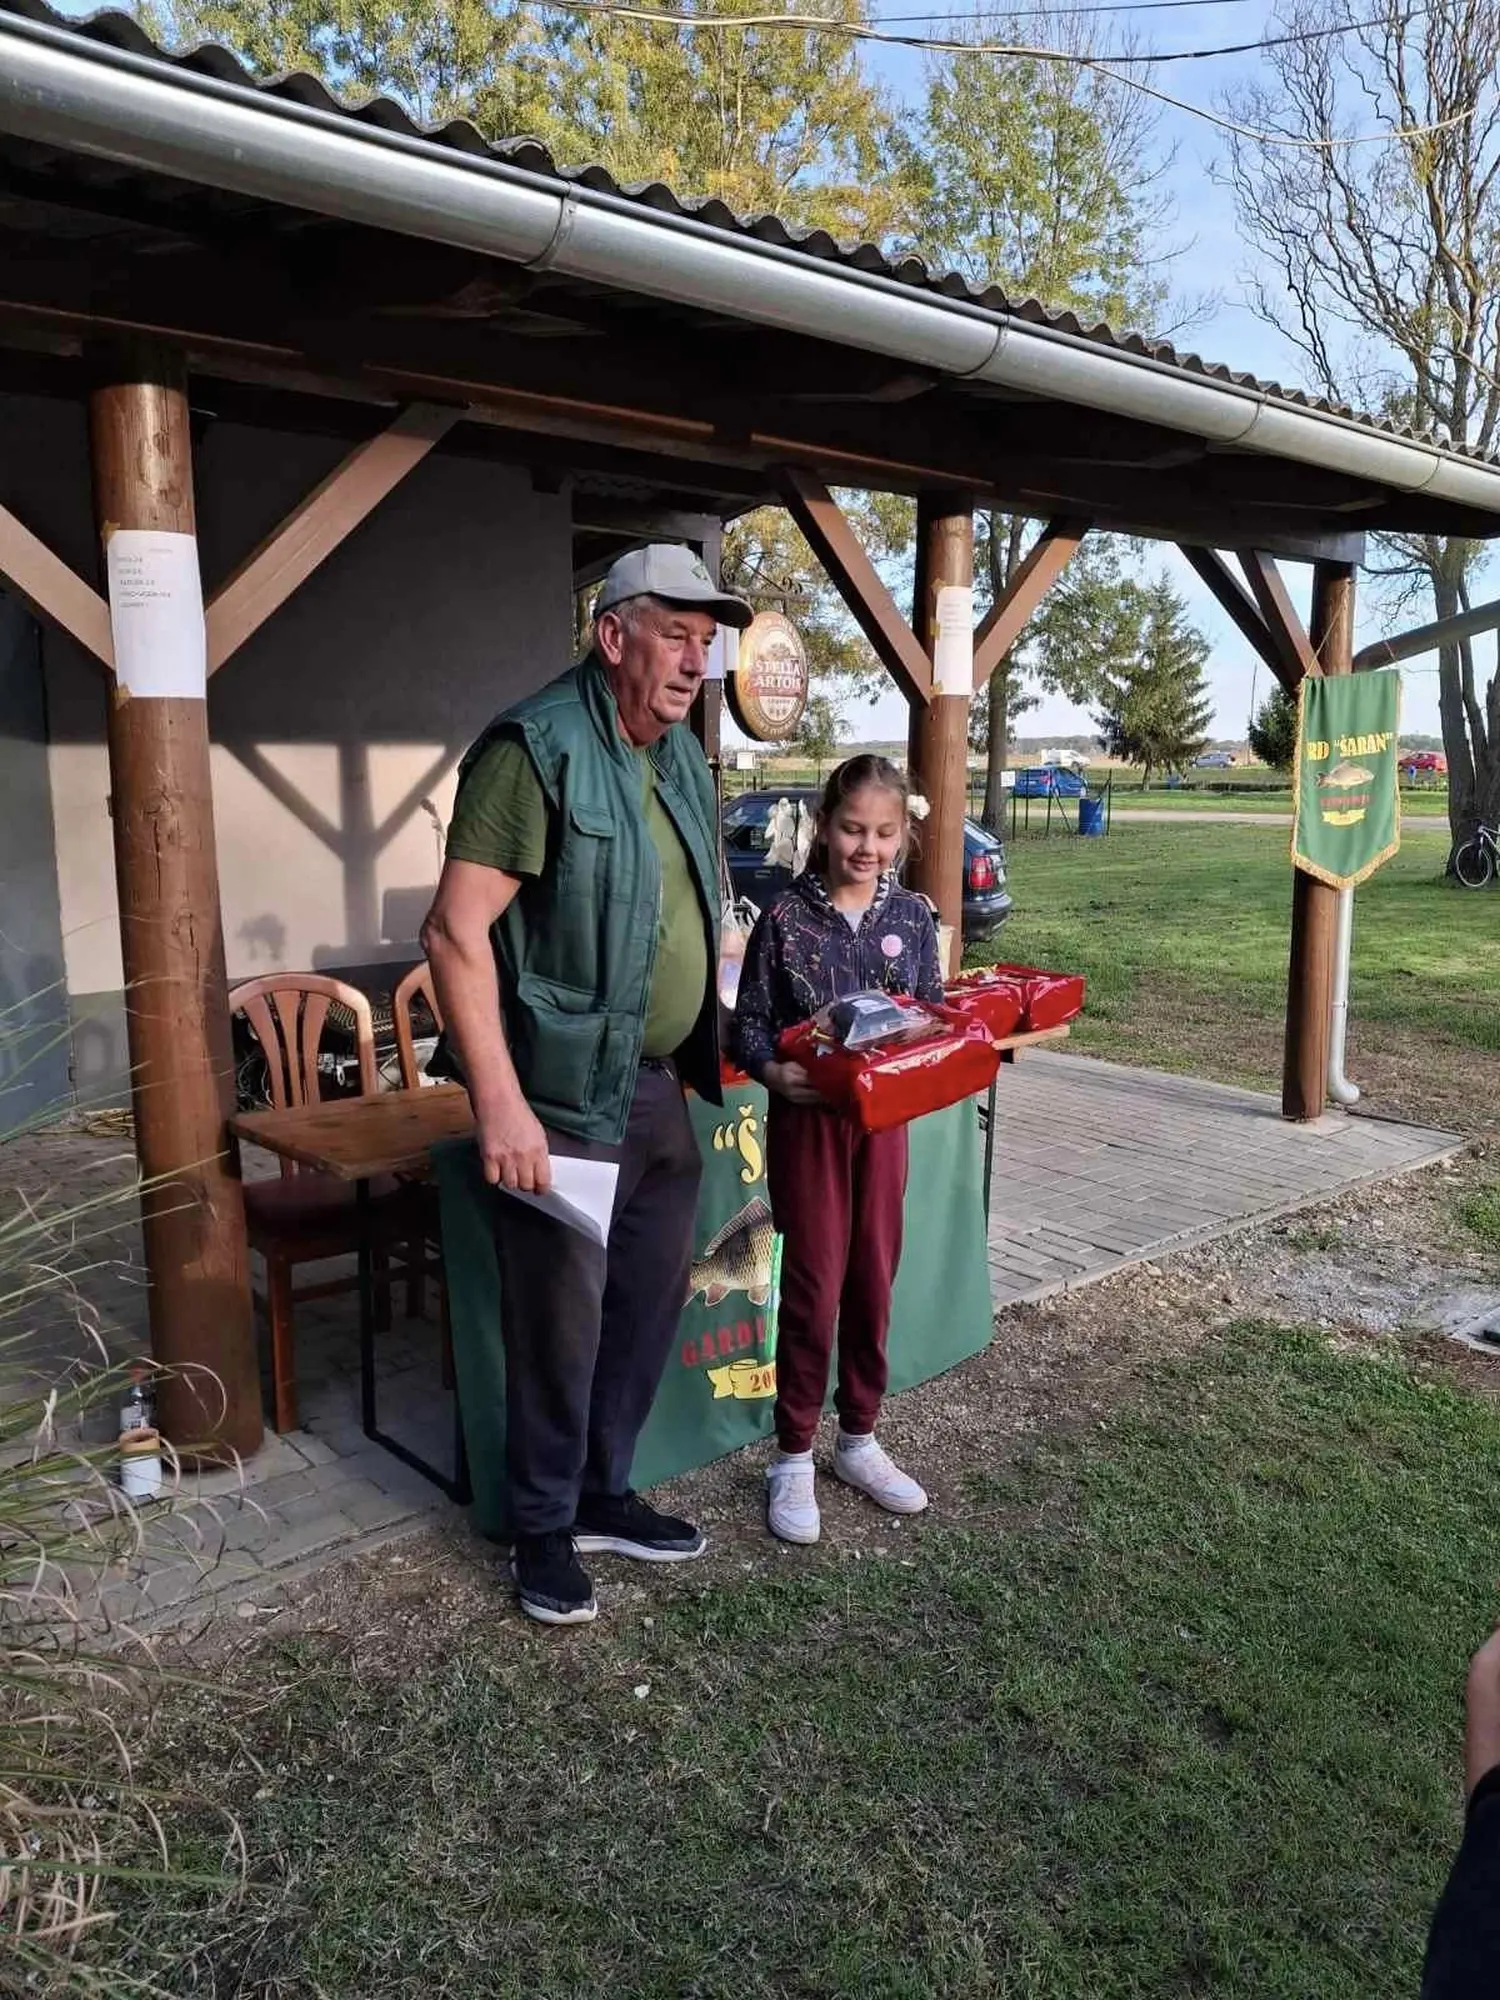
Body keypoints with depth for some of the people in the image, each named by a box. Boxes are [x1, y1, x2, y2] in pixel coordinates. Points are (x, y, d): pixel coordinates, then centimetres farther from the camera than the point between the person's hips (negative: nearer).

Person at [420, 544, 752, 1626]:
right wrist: (501, 1104, -23)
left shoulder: (682, 755, 11)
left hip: (662, 1090, 8)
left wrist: (706, 1047, 16)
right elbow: (456, 933, -20)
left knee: (652, 1301, 16)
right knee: (563, 1320, 4)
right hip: (565, 1101, -8)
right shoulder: (536, 750, -15)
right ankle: (544, 1529, 26)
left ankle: (604, 1495, 36)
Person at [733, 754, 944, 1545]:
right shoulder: (785, 916, -9)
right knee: (813, 1287, 2)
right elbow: (750, 1021, -8)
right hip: (807, 1118, -3)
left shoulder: (912, 916, 1)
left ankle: (859, 1440, 30)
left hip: (883, 1116, 4)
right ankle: (793, 1458, 18)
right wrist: (773, 1071, -27)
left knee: (874, 1282, 12)